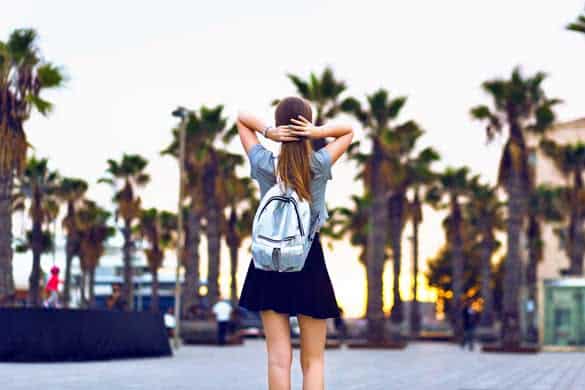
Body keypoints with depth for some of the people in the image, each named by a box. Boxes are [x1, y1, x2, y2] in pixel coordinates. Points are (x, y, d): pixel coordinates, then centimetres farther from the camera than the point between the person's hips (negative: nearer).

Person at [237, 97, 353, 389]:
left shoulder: (264, 164, -7)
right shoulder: (320, 164, -8)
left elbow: (242, 119, 6)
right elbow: (348, 131, 8)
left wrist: (267, 131, -13)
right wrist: (318, 132, -11)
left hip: (269, 263, 1)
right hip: (309, 262, -1)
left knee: (278, 358, 1)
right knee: (313, 360, 5)